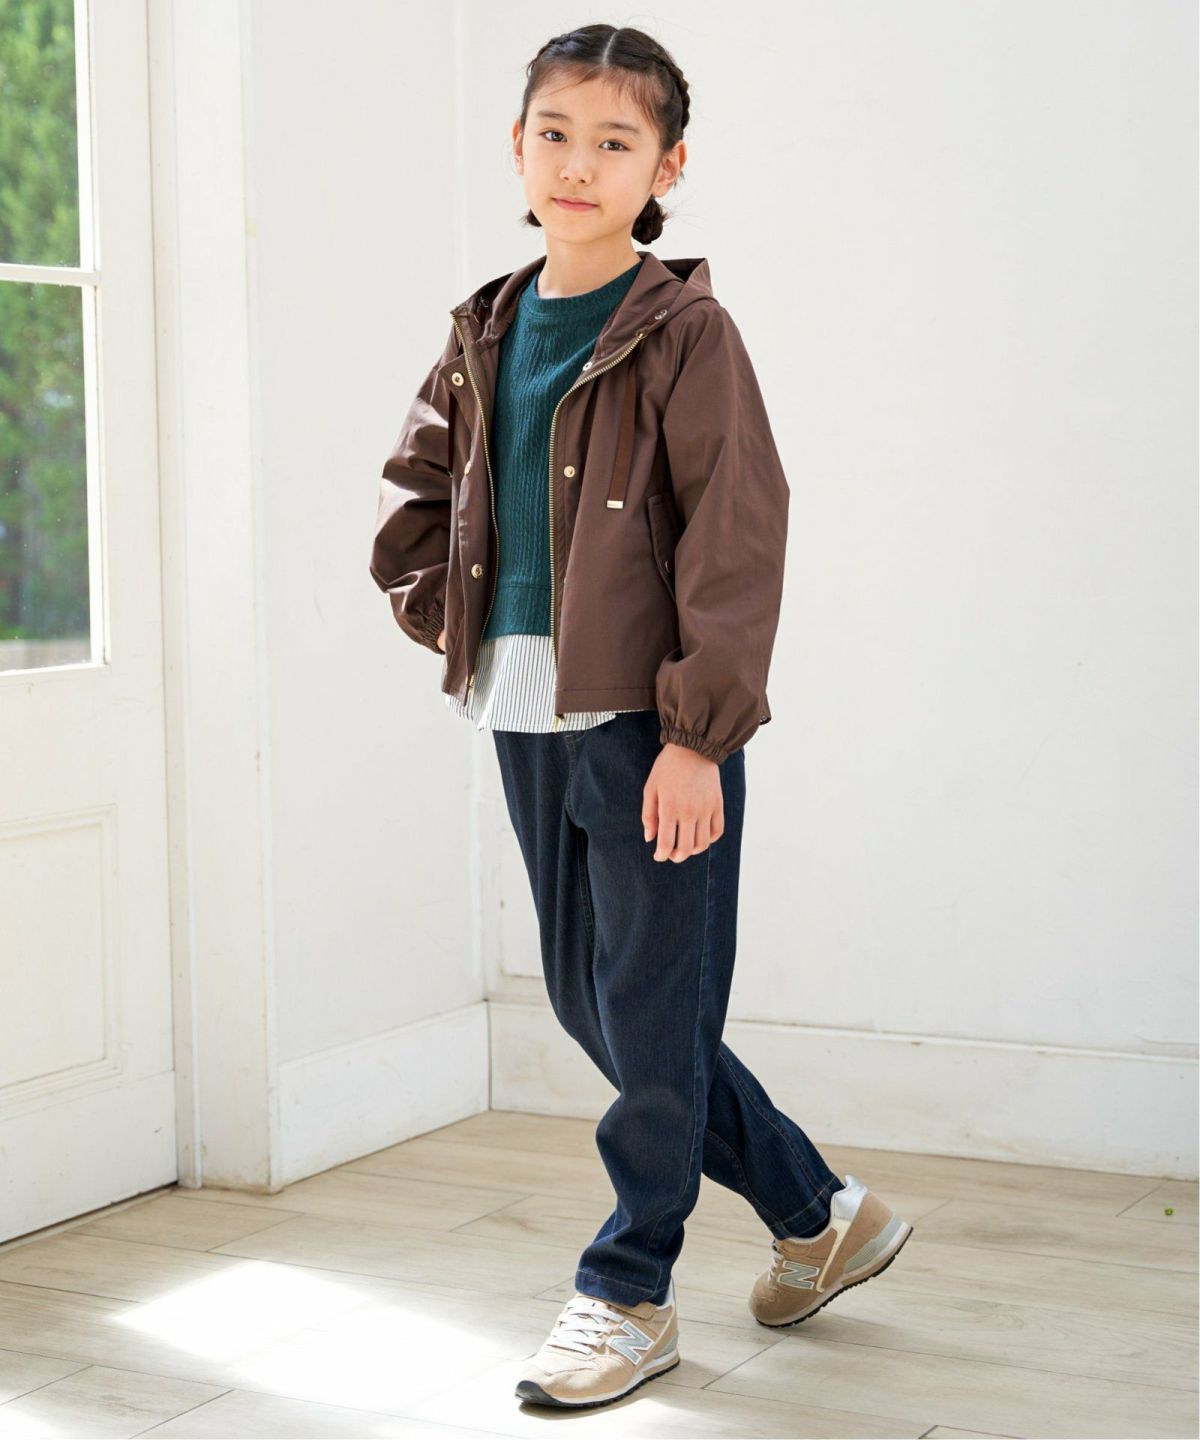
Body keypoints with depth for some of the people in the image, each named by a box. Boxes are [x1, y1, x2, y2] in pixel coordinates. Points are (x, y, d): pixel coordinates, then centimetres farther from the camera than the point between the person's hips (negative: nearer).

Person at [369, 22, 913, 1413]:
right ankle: (819, 1213, 30)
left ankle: (628, 1295, 17)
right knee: (589, 1002, 14)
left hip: (650, 723, -7)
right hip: (527, 722, 8)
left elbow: (736, 538, -15)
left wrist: (698, 733, -19)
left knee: (651, 1014, 1)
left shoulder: (685, 331, -9)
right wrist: (458, 623, 8)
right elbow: (412, 503, 23)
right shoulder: (485, 334, 10)